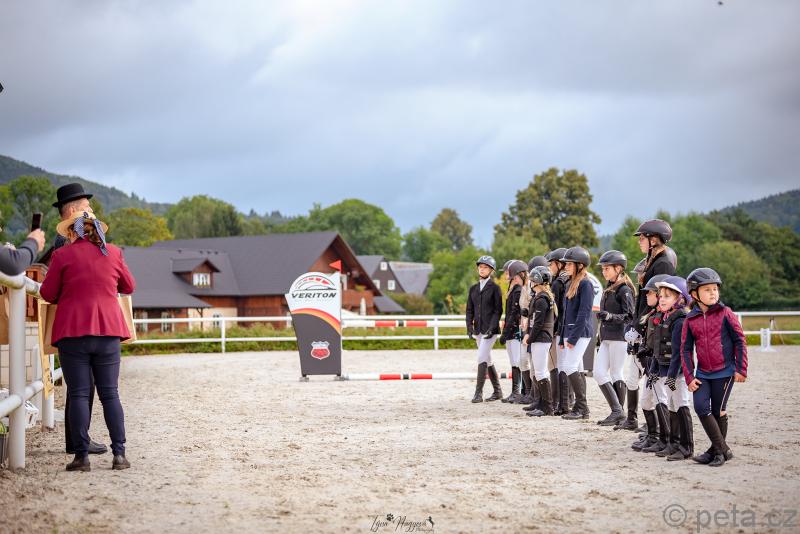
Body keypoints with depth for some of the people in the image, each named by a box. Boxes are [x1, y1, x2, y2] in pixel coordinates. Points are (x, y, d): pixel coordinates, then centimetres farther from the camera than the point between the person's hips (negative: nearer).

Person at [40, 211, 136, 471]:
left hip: (72, 332, -2)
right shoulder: (112, 253, 6)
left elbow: (47, 294, 3)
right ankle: (119, 453, 1)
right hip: (108, 332, 2)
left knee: (78, 395, 0)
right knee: (110, 394, 6)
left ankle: (82, 456, -3)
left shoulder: (63, 255, -2)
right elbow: (129, 286, 18)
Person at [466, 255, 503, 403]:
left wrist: (491, 328, -16)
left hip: (490, 329, -6)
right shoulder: (473, 289, 14)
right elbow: (469, 310, 13)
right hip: (478, 329, 6)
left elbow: (498, 310, -7)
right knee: (487, 360, 10)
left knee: (482, 358, -15)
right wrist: (469, 327, -1)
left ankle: (478, 392, -13)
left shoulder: (495, 288, -2)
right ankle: (497, 391, 19)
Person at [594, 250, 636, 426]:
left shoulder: (624, 289, -10)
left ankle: (618, 412, 2)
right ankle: (617, 411, 4)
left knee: (616, 374, -4)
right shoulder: (608, 289, 17)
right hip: (606, 338, 9)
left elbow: (630, 316, -15)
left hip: (619, 337, -9)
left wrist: (610, 316, -28)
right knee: (598, 372, 1)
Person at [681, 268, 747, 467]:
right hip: (702, 373, 3)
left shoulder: (725, 313, -5)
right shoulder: (690, 320, 3)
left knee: (718, 411, 2)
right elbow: (685, 349, 6)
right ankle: (723, 449, 0)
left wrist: (741, 369, -5)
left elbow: (740, 341, -2)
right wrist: (689, 377, 0)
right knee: (701, 407, -10)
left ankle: (717, 451, 18)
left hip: (725, 371, -3)